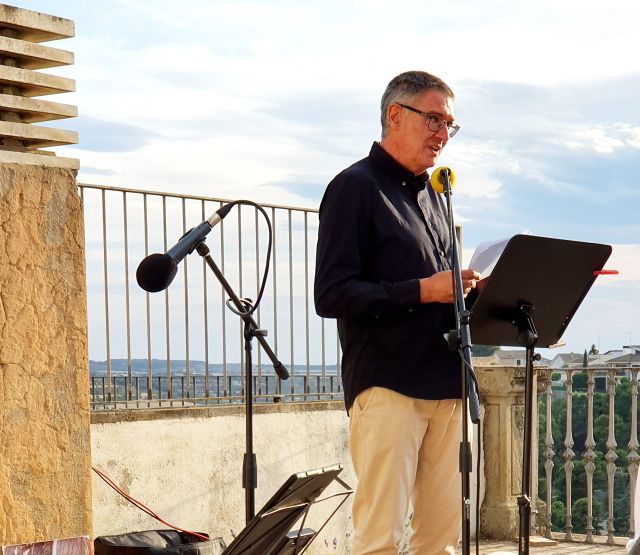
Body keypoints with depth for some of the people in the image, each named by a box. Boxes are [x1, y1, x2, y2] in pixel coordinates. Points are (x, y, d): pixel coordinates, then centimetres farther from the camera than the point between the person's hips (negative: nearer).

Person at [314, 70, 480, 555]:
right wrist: (422, 291, -17)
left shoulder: (433, 196, 20)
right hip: (386, 386, -7)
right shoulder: (355, 188, -3)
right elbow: (331, 295, -12)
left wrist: (466, 289, 5)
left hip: (445, 385, 7)